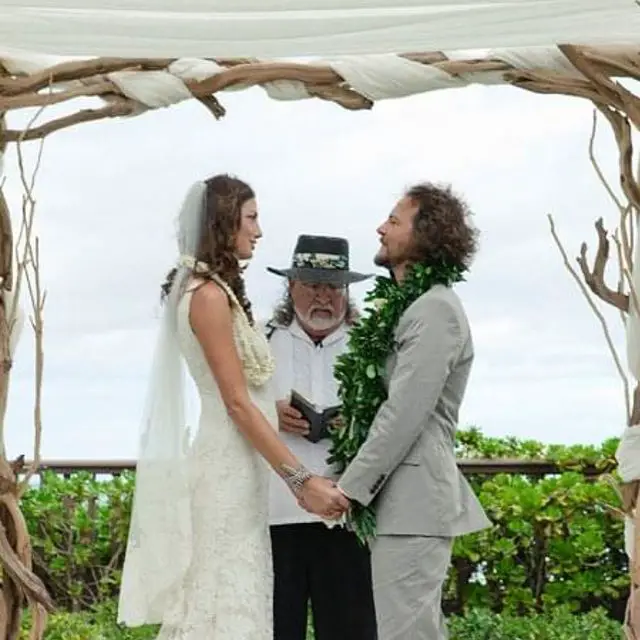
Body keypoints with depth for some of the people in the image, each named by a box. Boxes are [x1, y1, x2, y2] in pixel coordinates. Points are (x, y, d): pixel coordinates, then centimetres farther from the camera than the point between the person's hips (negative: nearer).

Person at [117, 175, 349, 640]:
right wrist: (301, 479, -20)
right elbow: (237, 404, -18)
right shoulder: (209, 294, -14)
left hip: (238, 467, 9)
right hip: (229, 468, -9)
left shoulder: (217, 290, 14)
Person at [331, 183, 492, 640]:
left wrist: (350, 487, -16)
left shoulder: (434, 309, -13)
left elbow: (405, 413, -19)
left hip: (414, 500, -10)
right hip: (407, 499, 10)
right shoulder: (412, 306, 18)